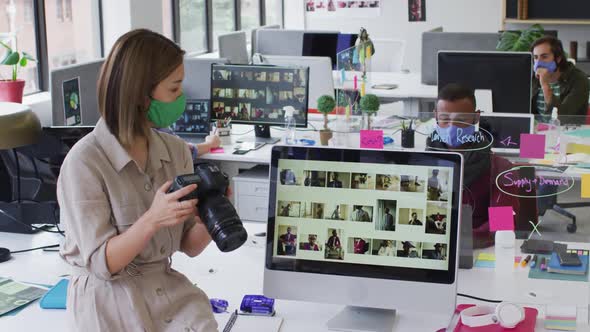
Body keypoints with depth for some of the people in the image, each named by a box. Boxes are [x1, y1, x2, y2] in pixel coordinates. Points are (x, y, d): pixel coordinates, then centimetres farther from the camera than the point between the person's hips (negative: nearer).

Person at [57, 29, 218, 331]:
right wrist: (151, 221, -27)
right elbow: (101, 263, -13)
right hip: (110, 301, -4)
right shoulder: (84, 162, -14)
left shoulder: (176, 151, 3)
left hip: (167, 287, 5)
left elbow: (189, 246, 6)